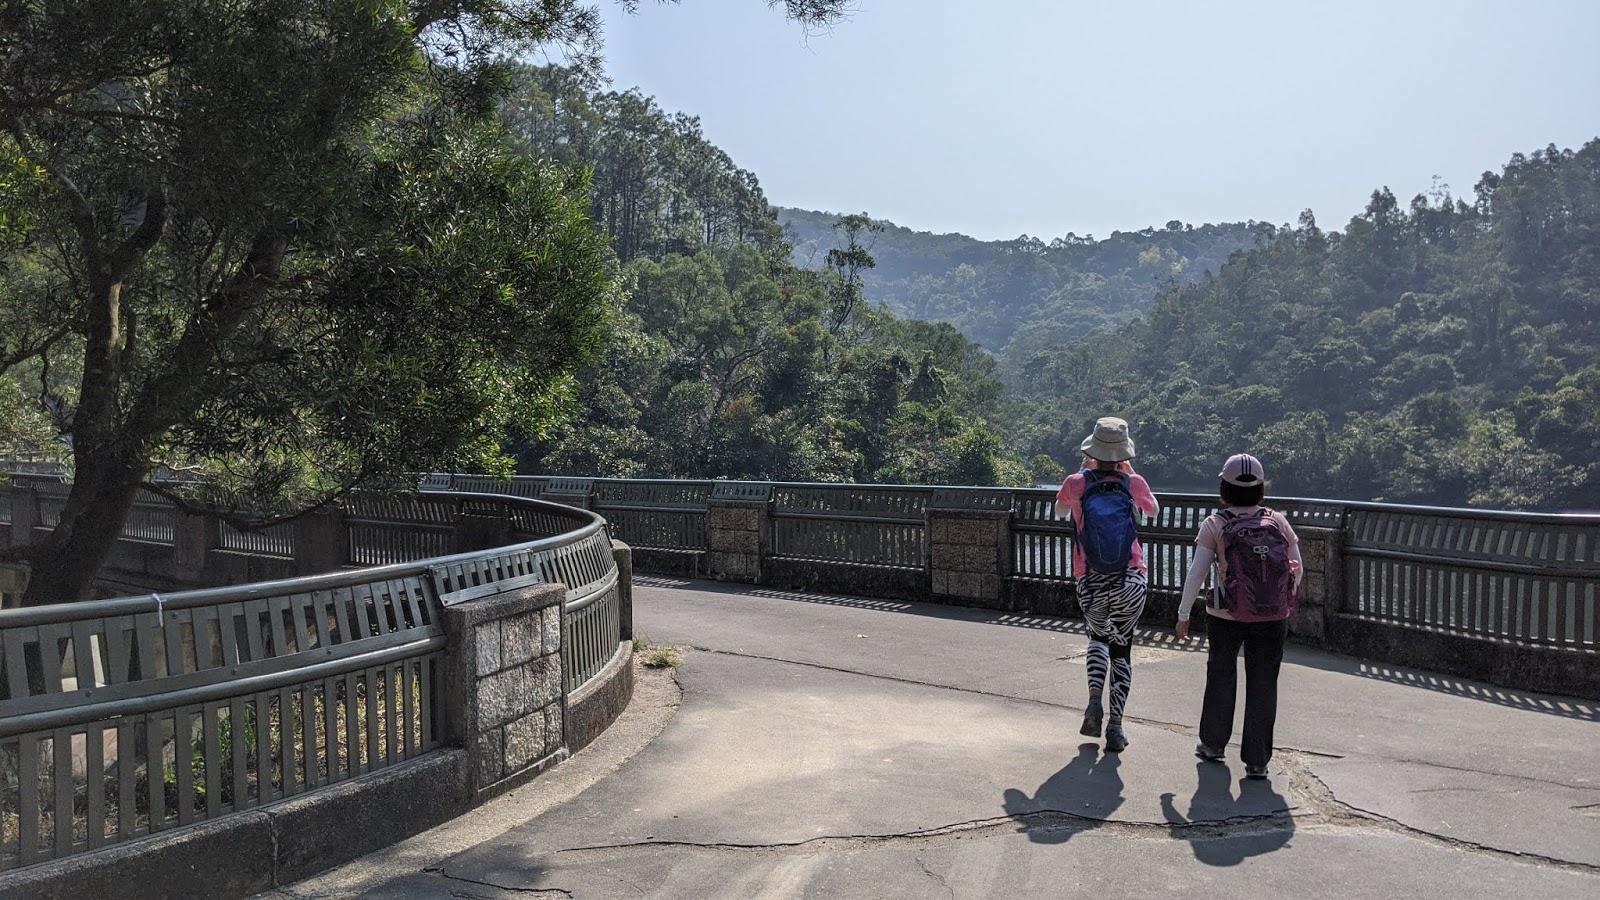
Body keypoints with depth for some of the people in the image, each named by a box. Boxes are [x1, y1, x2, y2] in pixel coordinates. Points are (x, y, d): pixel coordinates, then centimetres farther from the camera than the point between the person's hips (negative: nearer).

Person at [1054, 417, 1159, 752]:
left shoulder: (1076, 482, -5)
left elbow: (1060, 513, 19)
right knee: (1122, 649, 12)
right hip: (1131, 581, 0)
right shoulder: (1134, 483, -3)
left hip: (1090, 583, 1)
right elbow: (1152, 511, 21)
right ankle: (1115, 726, 7)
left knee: (1099, 637, 26)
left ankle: (1095, 703, 7)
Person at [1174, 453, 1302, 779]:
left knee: (1221, 675, 20)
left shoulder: (1215, 525, -7)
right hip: (1272, 617, 1)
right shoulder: (1278, 521, 0)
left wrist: (1183, 616, 1)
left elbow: (1196, 574, -8)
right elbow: (1297, 571, 5)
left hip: (1225, 616, -1)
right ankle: (1257, 761, 13)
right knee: (1263, 685, 9)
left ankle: (1212, 743, 34)